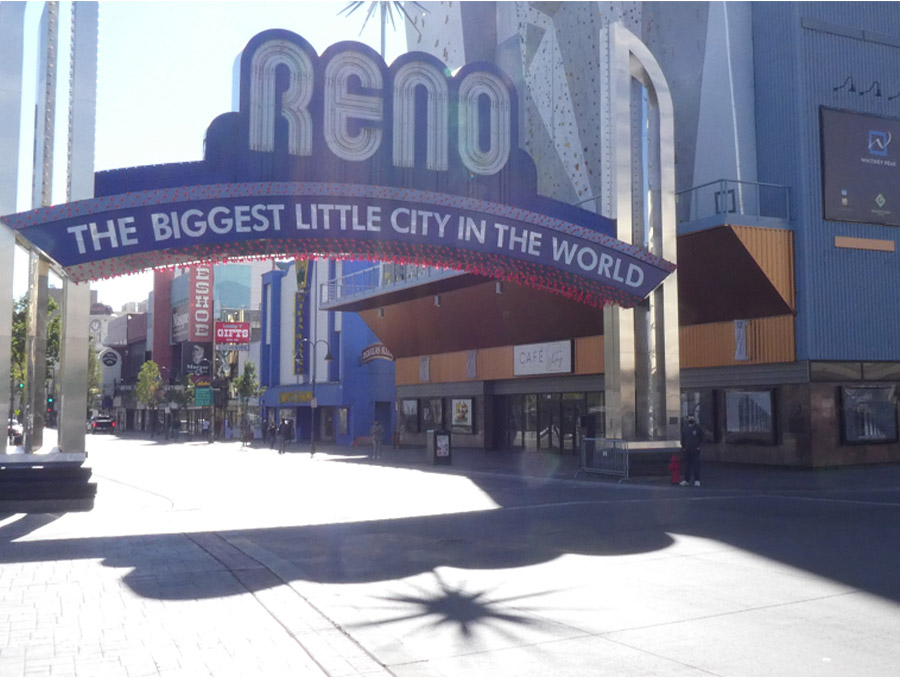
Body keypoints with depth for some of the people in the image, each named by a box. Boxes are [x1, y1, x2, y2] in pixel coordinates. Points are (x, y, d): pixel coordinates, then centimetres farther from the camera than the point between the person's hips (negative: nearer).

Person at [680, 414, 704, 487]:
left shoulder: (698, 427, -1)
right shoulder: (685, 428, 9)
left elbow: (702, 438, 2)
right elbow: (682, 438, 16)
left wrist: (699, 446, -5)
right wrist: (683, 446, 8)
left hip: (695, 450, -4)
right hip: (687, 450, 4)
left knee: (696, 465, -5)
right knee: (687, 465, 8)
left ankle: (697, 481, -1)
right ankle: (686, 480, 15)